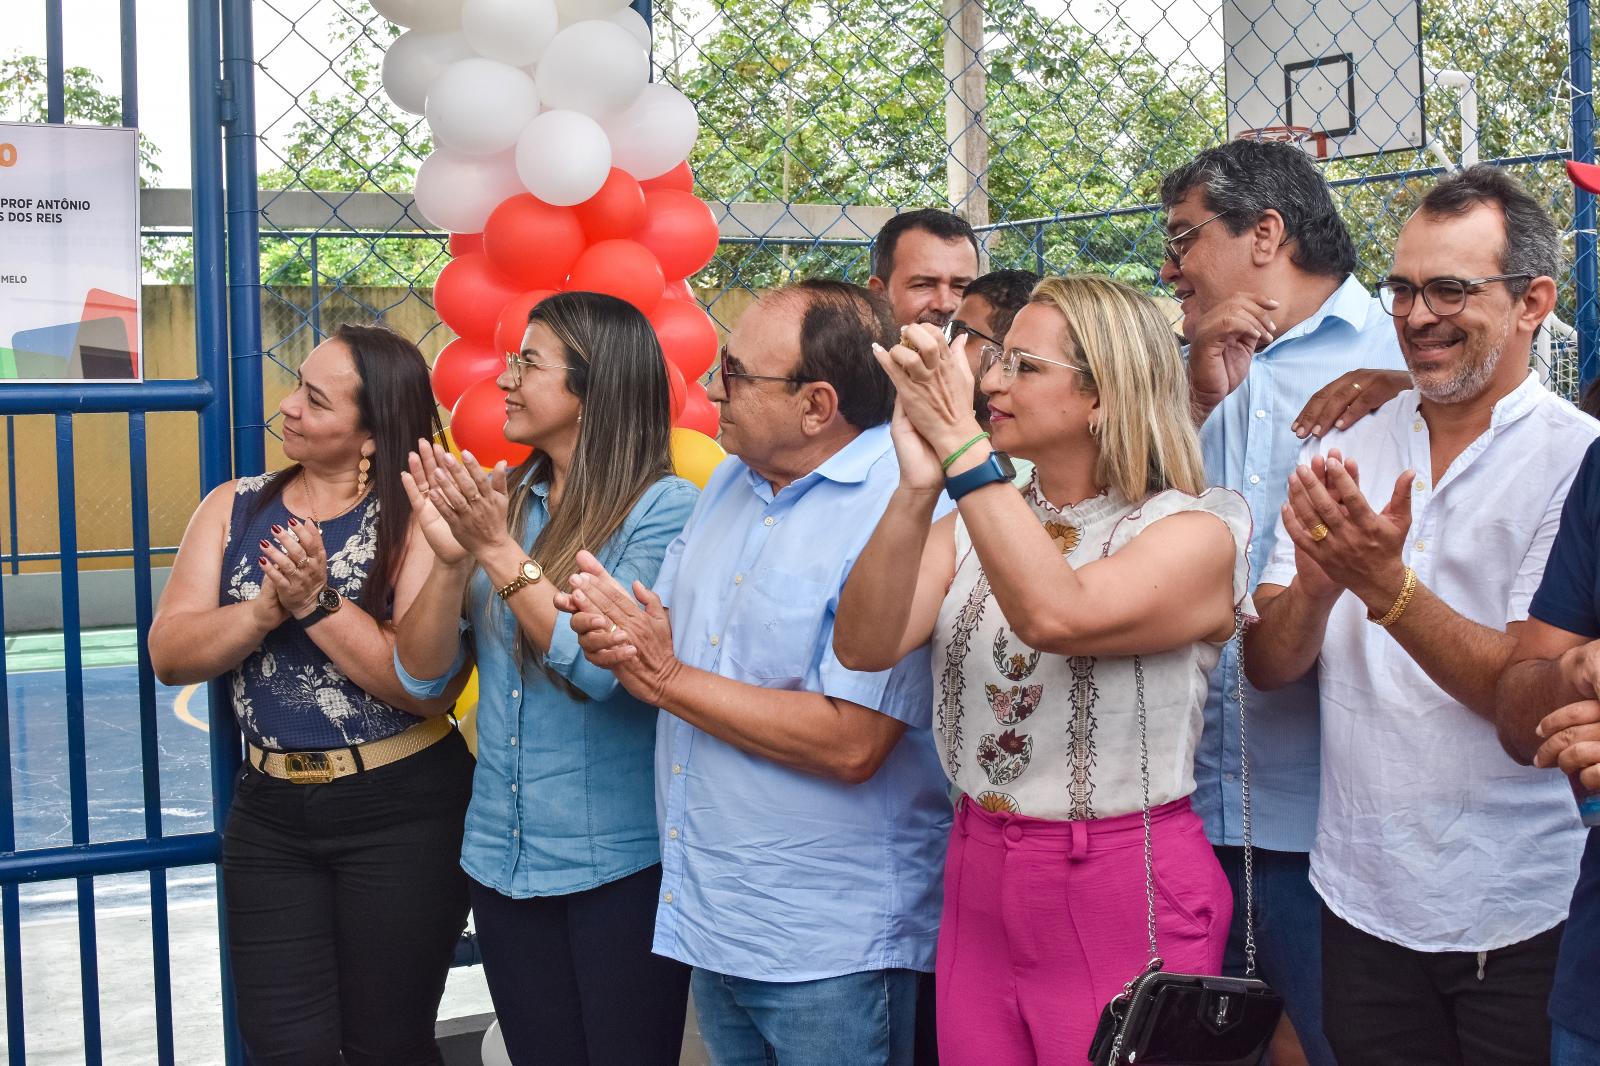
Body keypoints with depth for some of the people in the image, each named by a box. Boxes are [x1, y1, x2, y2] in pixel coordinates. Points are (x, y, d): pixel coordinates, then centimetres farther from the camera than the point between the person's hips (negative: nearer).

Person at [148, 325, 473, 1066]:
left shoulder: (413, 520, -10)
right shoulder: (233, 508, 4)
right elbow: (170, 656, -5)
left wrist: (320, 603, -24)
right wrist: (268, 608, -21)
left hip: (402, 812, -4)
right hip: (268, 812, 4)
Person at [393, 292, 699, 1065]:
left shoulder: (664, 508, -11)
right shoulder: (500, 502, 4)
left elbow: (603, 667, -21)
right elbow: (422, 676, 1)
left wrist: (497, 550, -23)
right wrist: (451, 558, -14)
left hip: (621, 864, -5)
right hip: (500, 858, 5)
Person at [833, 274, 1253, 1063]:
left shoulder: (1194, 532, -10)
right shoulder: (972, 522, 5)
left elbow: (1057, 616, -29)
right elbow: (863, 645, -11)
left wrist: (960, 443, -28)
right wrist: (917, 487, -24)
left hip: (1127, 899, -5)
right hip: (977, 885, 5)